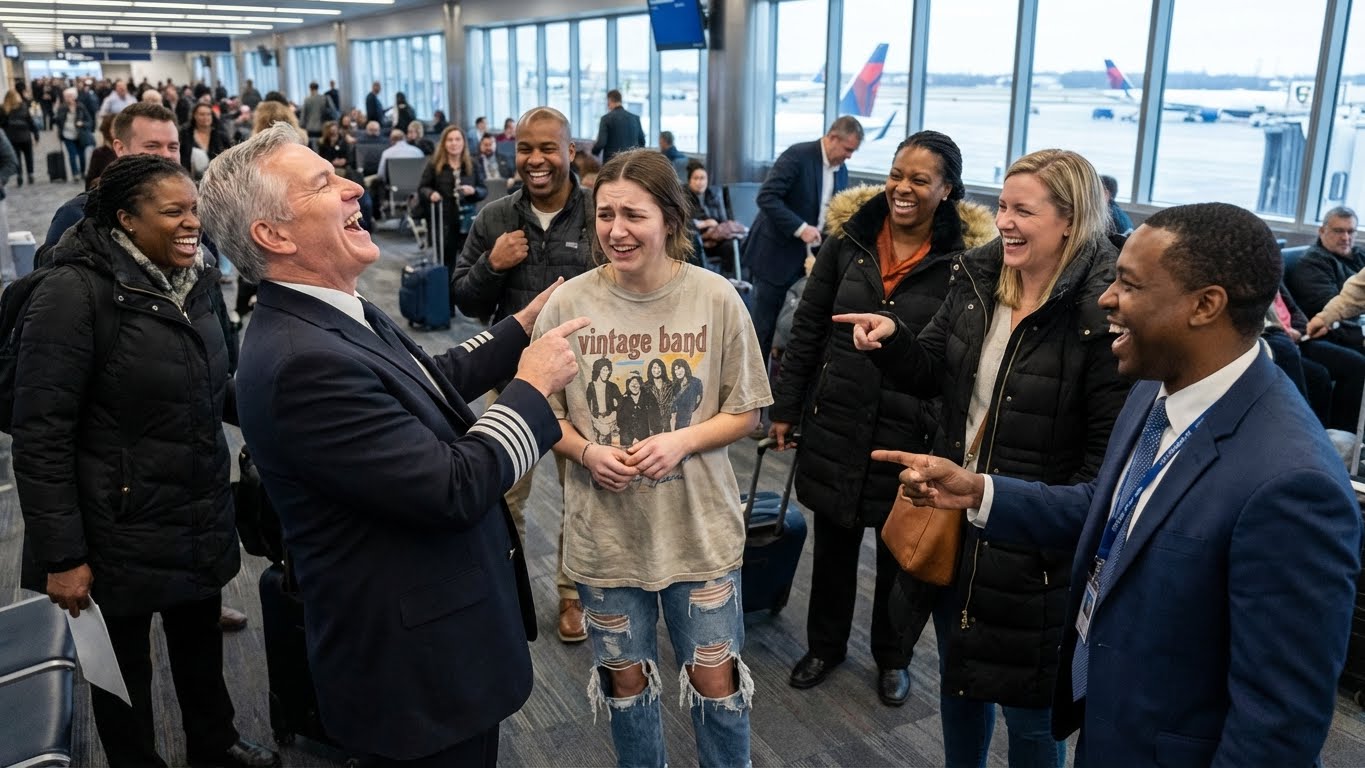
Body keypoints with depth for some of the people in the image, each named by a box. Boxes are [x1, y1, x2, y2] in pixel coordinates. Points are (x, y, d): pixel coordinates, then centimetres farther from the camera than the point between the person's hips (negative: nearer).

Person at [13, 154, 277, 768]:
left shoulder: (196, 282, 2)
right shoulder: (75, 294, -18)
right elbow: (40, 437, -18)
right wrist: (62, 555, -19)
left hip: (202, 517, 6)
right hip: (123, 529, -6)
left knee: (201, 639, 22)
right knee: (124, 663, 15)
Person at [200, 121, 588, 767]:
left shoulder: (340, 317, 0)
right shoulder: (302, 362, -30)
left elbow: (429, 383, 16)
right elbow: (454, 489, -29)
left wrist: (523, 326, 15)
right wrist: (534, 386, -16)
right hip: (416, 668, -9)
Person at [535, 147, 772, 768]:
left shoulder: (716, 298, -9)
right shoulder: (568, 303, -8)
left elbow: (744, 411, -1)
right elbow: (545, 413, 2)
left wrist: (681, 442, -18)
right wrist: (588, 453, -17)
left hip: (698, 525, -1)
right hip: (604, 529, 1)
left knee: (715, 680, 10)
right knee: (626, 679, 18)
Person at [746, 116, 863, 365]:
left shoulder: (841, 171, 9)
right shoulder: (797, 155, -15)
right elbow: (766, 197, -21)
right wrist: (800, 228, -26)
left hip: (808, 258, 7)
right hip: (776, 254, -7)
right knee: (762, 325, 0)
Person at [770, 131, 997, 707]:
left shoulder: (965, 258, -11)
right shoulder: (848, 239, -2)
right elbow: (806, 329, 4)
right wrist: (785, 409, 4)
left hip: (911, 432, -2)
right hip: (836, 421, 3)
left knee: (900, 551, 15)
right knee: (832, 542, 17)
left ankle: (893, 658, 38)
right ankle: (825, 645, 39)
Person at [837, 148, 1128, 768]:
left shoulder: (1101, 313, -20)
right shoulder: (977, 279, 0)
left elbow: (1106, 450, -18)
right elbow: (928, 374, 8)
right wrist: (892, 337, -11)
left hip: (1031, 545, -6)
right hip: (951, 519, 6)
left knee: (1029, 711, 13)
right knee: (957, 680, 26)